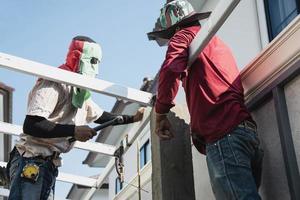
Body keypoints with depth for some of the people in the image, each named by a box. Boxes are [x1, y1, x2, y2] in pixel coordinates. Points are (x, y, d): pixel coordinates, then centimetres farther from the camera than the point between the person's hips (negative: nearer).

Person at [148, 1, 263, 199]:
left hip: (222, 134, -8)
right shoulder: (219, 43, 32)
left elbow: (171, 69, -10)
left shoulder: (184, 35, 8)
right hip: (247, 130, 9)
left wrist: (161, 114, -3)